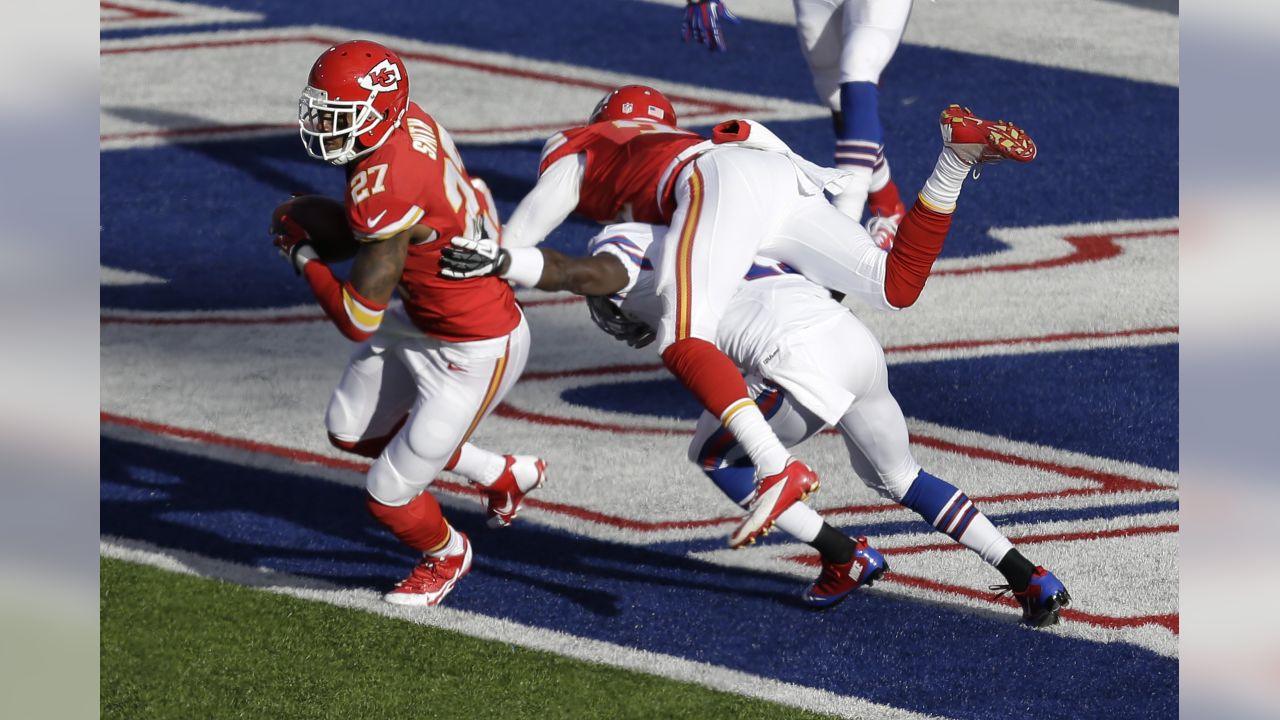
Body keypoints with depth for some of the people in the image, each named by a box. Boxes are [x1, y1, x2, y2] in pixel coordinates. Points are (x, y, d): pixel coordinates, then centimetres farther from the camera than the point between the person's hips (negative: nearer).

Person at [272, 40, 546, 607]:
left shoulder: (383, 186, -35)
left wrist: (303, 256, -14)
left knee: (389, 498, 2)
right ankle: (502, 475, 38)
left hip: (473, 355, -10)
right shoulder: (412, 121, -11)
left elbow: (358, 320, -28)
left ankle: (446, 555, 37)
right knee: (350, 431, 24)